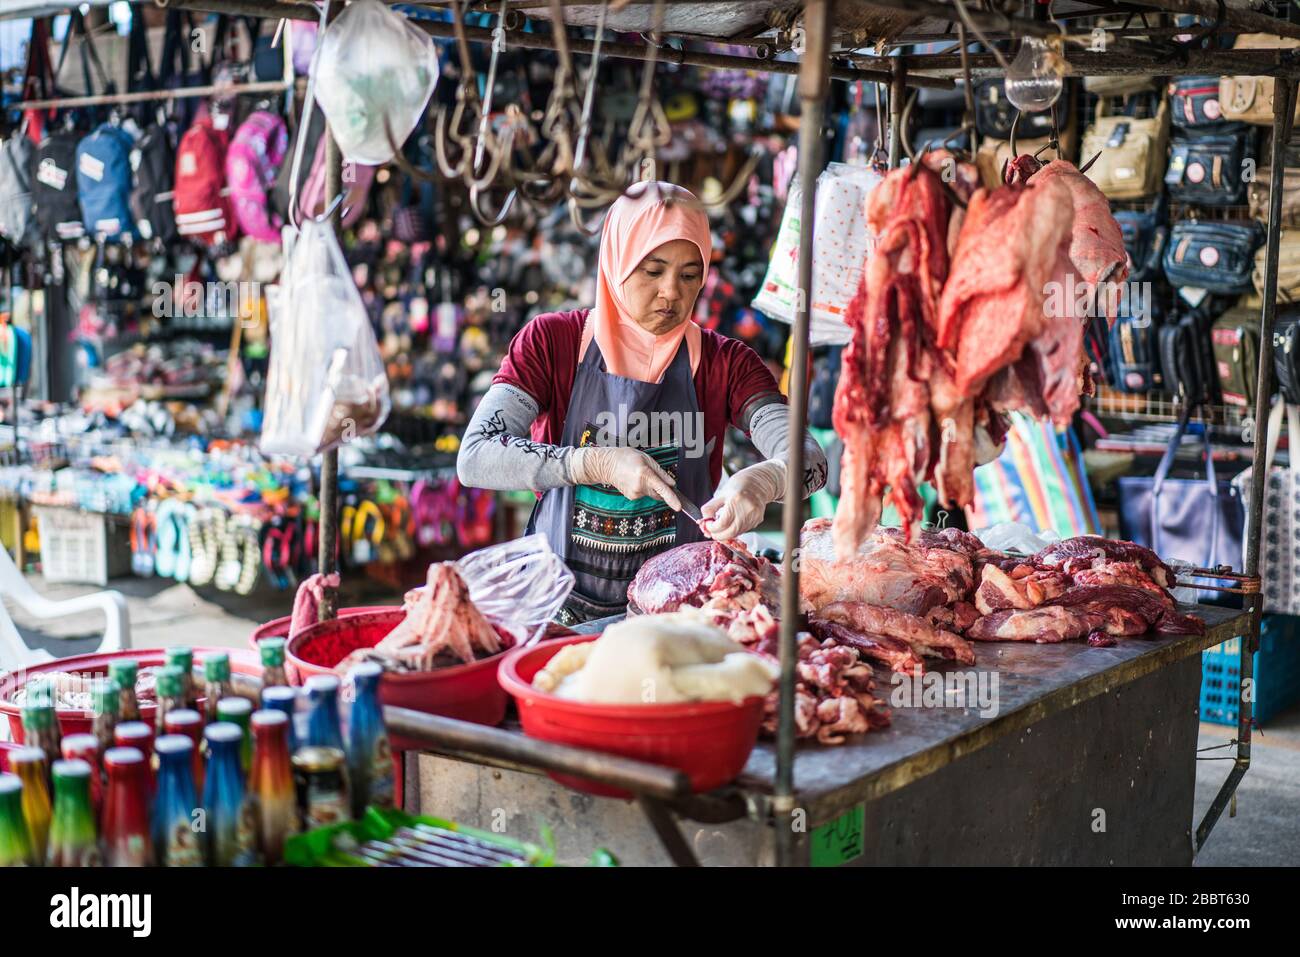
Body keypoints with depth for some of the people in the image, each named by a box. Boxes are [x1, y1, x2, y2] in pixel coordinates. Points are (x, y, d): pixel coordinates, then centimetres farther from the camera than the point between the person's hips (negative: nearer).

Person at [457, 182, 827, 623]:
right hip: (560, 603, 0)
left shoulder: (723, 362, 5)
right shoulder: (550, 342, 2)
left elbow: (810, 458, -7)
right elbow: (474, 458, -9)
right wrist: (599, 465, -19)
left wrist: (760, 482, -29)